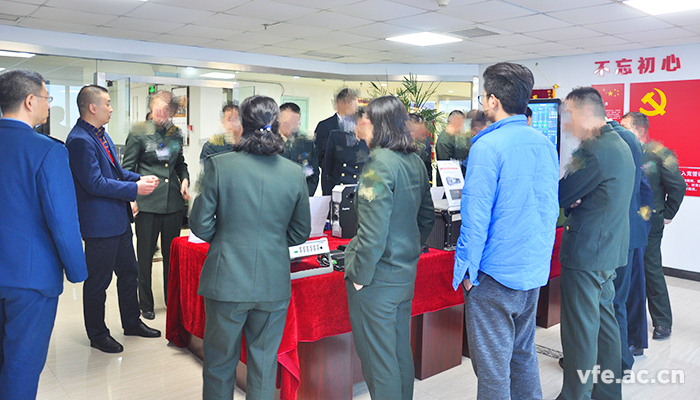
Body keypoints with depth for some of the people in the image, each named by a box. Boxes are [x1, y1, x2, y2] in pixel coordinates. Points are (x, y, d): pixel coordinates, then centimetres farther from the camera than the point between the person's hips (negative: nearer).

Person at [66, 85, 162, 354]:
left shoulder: (101, 135, 12)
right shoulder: (80, 140, -19)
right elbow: (95, 183, -24)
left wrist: (140, 179, 5)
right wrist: (135, 188, -19)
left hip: (119, 220, 10)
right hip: (99, 224, -10)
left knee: (129, 272, 20)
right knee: (98, 282, 6)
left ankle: (132, 322, 37)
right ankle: (97, 335, 23)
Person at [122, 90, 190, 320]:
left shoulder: (176, 133, 9)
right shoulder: (139, 132, -3)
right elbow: (127, 167, -1)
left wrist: (185, 179, 4)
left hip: (173, 202, 4)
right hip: (147, 202, -3)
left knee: (172, 254, 11)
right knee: (145, 256, 6)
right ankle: (146, 305, 21)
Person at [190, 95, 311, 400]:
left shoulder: (218, 165, -10)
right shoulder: (295, 173, -3)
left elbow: (200, 225, -6)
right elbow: (300, 233, 5)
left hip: (227, 282, -1)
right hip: (274, 284, 2)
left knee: (219, 363, 17)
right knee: (265, 366, 17)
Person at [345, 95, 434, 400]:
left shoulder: (379, 164, -20)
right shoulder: (415, 161, 6)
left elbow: (373, 232, -24)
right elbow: (427, 217, 15)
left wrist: (359, 276, -14)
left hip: (378, 281, -9)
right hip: (406, 273, 9)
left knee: (377, 358, 6)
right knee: (401, 351, 21)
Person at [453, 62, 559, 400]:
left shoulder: (488, 147, -17)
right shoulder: (545, 144, 7)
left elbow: (476, 217, -19)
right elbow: (552, 209, 13)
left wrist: (467, 270, -10)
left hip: (496, 273, -8)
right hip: (535, 271, 8)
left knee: (493, 366, 4)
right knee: (524, 354, 22)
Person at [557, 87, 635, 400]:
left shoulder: (593, 151, -20)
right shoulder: (619, 145, 12)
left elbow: (558, 197, -18)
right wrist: (572, 201, -4)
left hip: (585, 253, -10)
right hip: (609, 249, 10)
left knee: (580, 329, 0)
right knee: (604, 321, 18)